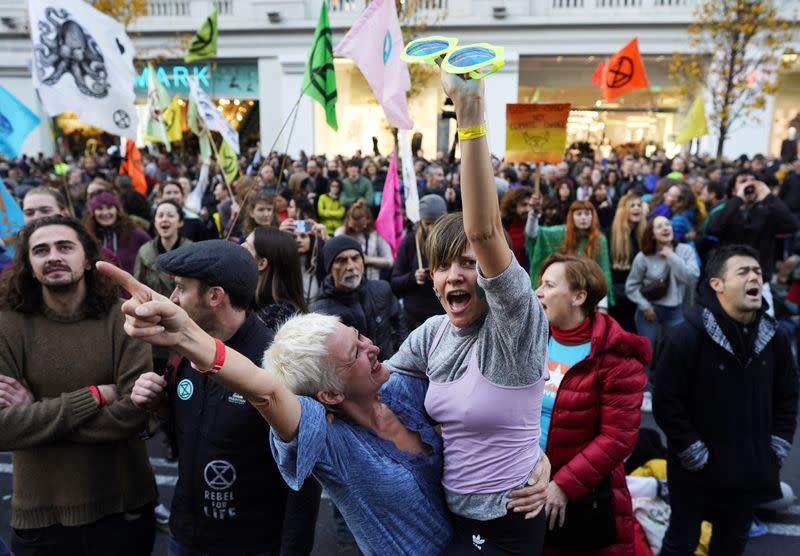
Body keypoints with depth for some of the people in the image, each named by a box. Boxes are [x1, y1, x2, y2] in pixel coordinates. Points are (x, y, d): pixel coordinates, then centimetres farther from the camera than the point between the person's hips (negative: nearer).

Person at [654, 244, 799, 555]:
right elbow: (666, 403, -19)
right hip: (696, 472, -5)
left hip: (749, 470, 6)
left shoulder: (773, 336, 0)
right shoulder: (687, 336, -20)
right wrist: (696, 454, -16)